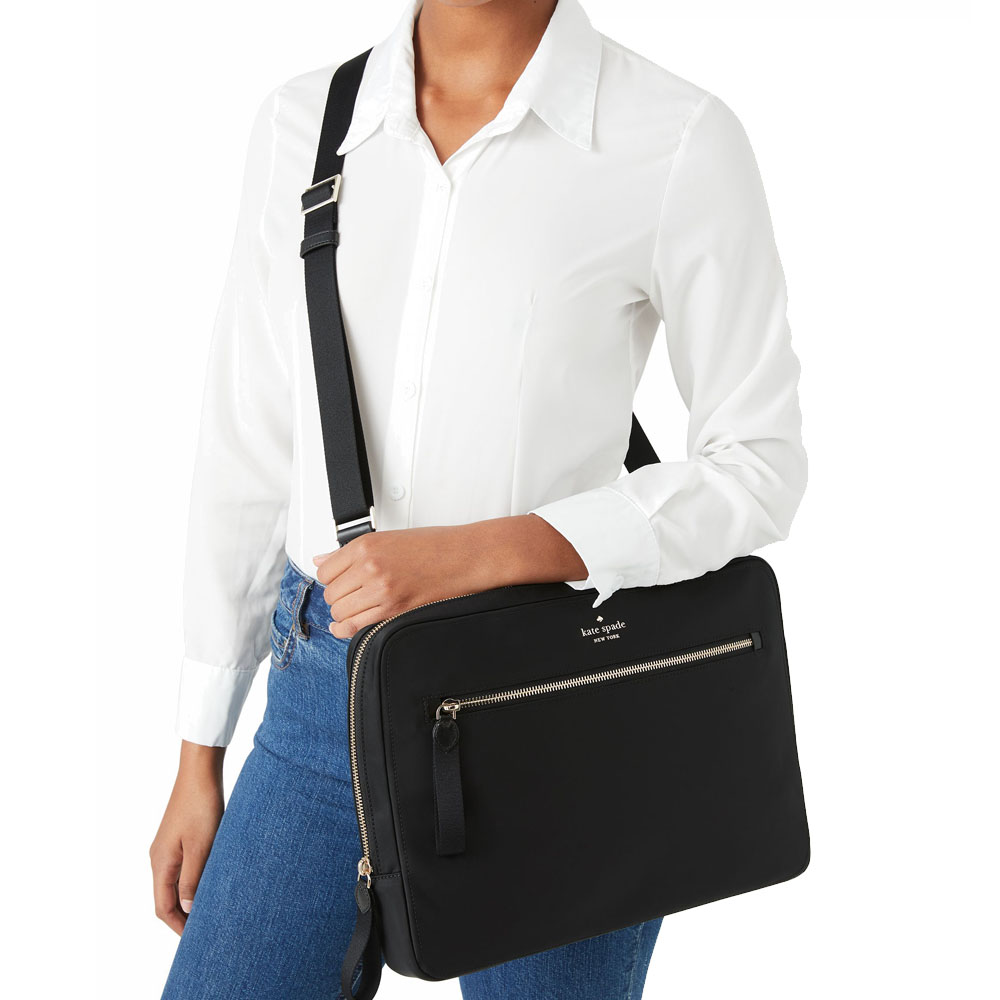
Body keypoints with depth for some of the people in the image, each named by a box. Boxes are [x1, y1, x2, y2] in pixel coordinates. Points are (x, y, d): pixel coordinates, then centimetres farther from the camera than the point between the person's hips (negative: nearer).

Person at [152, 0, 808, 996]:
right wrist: (198, 761, 8)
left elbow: (757, 468, -7)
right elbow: (249, 444, 6)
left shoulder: (682, 140, -10)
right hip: (328, 697, 4)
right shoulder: (302, 122, 3)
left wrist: (477, 553, -21)